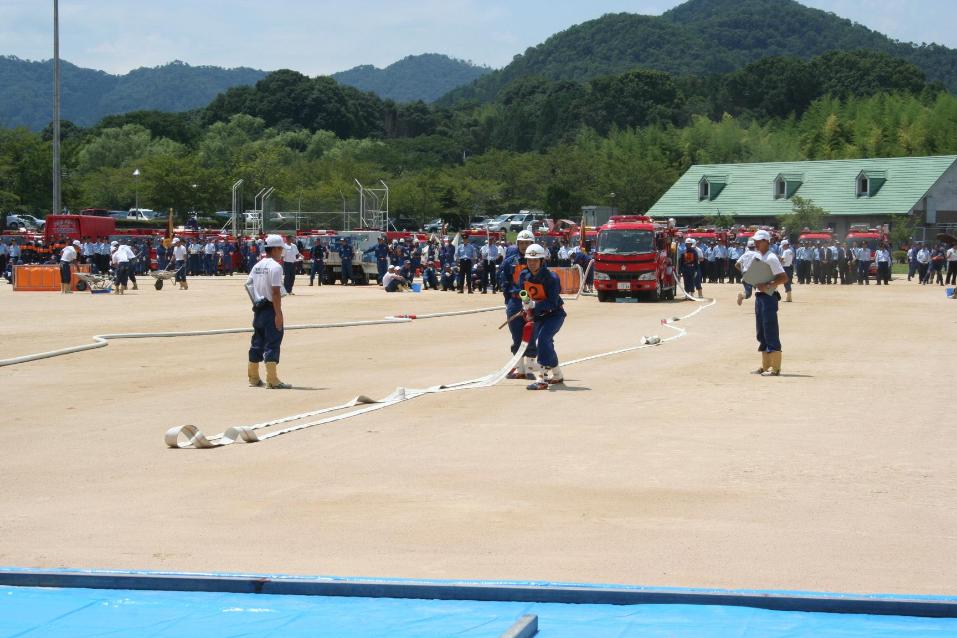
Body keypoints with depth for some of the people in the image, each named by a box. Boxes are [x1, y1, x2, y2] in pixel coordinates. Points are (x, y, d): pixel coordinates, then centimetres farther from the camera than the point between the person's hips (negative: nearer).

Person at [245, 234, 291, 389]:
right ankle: (272, 380, -10)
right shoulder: (275, 267, -13)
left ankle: (254, 378, 20)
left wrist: (256, 302, 12)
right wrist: (279, 314, -19)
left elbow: (248, 285, 11)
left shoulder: (257, 266, 11)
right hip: (270, 310, -8)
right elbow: (276, 292, -19)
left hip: (258, 309, 8)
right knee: (272, 343, -7)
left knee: (257, 342, 14)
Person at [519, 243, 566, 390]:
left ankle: (542, 380, -28)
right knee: (544, 344, 16)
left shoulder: (551, 278, -24)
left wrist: (534, 305, -40)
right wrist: (527, 308, -12)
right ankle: (557, 375, 38)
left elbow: (552, 303, -28)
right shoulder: (524, 276, -5)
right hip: (538, 315, 7)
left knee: (542, 339, -25)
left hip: (554, 314, -7)